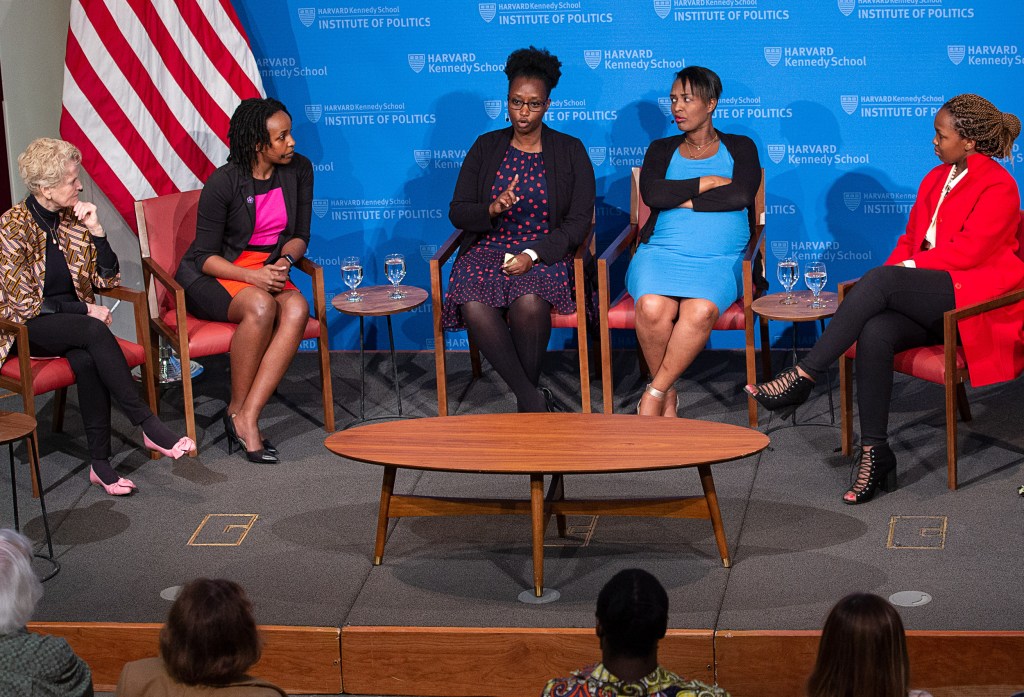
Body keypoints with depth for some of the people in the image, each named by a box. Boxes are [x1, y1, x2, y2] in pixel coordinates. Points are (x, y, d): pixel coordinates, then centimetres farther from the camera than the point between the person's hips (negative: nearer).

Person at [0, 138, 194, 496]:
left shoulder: (73, 217, 4)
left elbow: (107, 279, 6)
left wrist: (95, 230, -7)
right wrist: (86, 311, -14)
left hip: (72, 321, 4)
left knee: (87, 359, -32)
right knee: (95, 332, -34)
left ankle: (100, 463, -31)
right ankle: (149, 425, -35)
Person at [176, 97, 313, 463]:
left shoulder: (299, 170, -1)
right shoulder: (223, 183, -15)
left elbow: (300, 236, 9)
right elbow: (205, 257, -11)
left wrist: (284, 261, -14)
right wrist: (252, 276, -27)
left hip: (267, 272, 5)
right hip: (211, 276, -4)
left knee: (297, 308, -31)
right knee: (260, 306, -37)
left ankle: (246, 418, -31)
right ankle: (236, 408, -18)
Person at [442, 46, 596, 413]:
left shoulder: (570, 151, 7)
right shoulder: (486, 147, 12)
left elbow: (579, 220, 0)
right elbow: (457, 213, 8)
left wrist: (533, 254, -15)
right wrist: (491, 209, -15)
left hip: (545, 253, -2)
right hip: (488, 248, 2)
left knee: (530, 301, -37)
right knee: (474, 306, -34)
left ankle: (526, 405, -18)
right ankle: (532, 397, -24)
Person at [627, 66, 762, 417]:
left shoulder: (740, 148, 15)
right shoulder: (662, 149, 19)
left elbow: (741, 196, -6)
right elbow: (652, 194, -2)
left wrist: (683, 200, -3)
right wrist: (710, 182, -4)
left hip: (719, 258, -1)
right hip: (663, 251, 1)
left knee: (701, 310, -36)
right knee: (652, 307, -33)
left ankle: (654, 393, -21)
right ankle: (669, 395, -11)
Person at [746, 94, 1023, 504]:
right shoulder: (935, 180, 21)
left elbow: (967, 253, -14)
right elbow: (910, 240, 19)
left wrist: (904, 268, -10)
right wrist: (894, 273, -1)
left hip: (973, 301, -7)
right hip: (927, 300, 7)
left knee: (881, 279, -31)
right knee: (874, 334, -28)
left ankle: (803, 378, -30)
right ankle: (874, 454, -26)